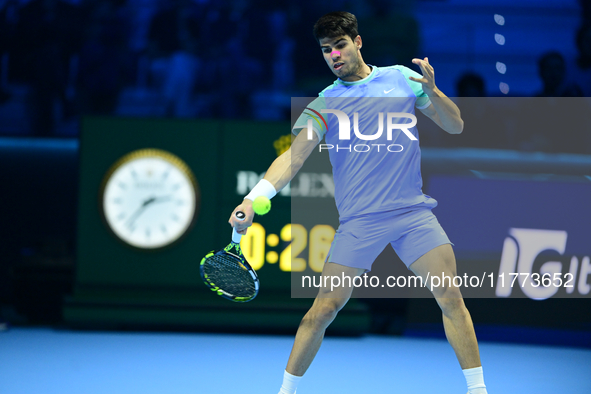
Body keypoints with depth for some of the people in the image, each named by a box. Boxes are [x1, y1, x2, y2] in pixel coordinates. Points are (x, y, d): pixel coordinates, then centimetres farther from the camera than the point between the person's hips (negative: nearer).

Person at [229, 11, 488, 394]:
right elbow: (295, 155, -10)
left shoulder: (402, 78, 7)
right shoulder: (325, 104, 2)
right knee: (324, 309, -5)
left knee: (451, 297, -5)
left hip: (414, 211, 1)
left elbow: (455, 125, 9)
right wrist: (252, 199, -26)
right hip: (359, 219, -1)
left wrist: (432, 91, -12)